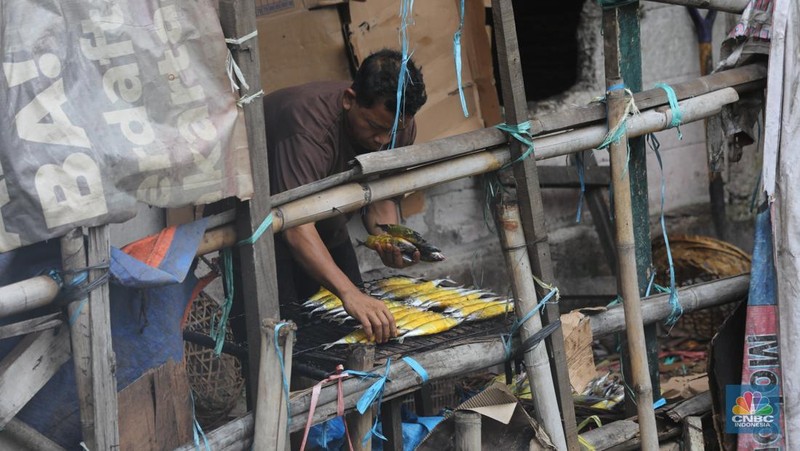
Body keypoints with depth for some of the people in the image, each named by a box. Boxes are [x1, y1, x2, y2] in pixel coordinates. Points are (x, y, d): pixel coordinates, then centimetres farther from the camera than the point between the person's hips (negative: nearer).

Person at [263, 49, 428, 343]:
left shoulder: (399, 127, -16)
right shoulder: (310, 123, -39)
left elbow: (379, 200, -5)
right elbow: (296, 227, -48)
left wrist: (391, 242, -28)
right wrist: (349, 293, -58)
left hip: (324, 222, 7)